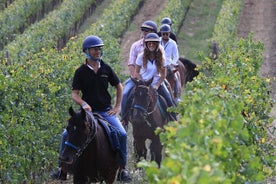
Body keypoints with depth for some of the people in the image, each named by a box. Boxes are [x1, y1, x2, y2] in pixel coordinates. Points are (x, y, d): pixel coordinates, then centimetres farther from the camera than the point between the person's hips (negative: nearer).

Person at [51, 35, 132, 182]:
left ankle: (122, 170, -6)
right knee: (67, 134, -16)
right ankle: (63, 168, 0)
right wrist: (83, 104, -23)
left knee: (122, 134, -19)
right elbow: (74, 94, -3)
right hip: (87, 110, -1)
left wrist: (117, 107, 8)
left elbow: (119, 87, 17)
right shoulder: (80, 71, -2)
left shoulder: (106, 69, 4)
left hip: (106, 111, 1)